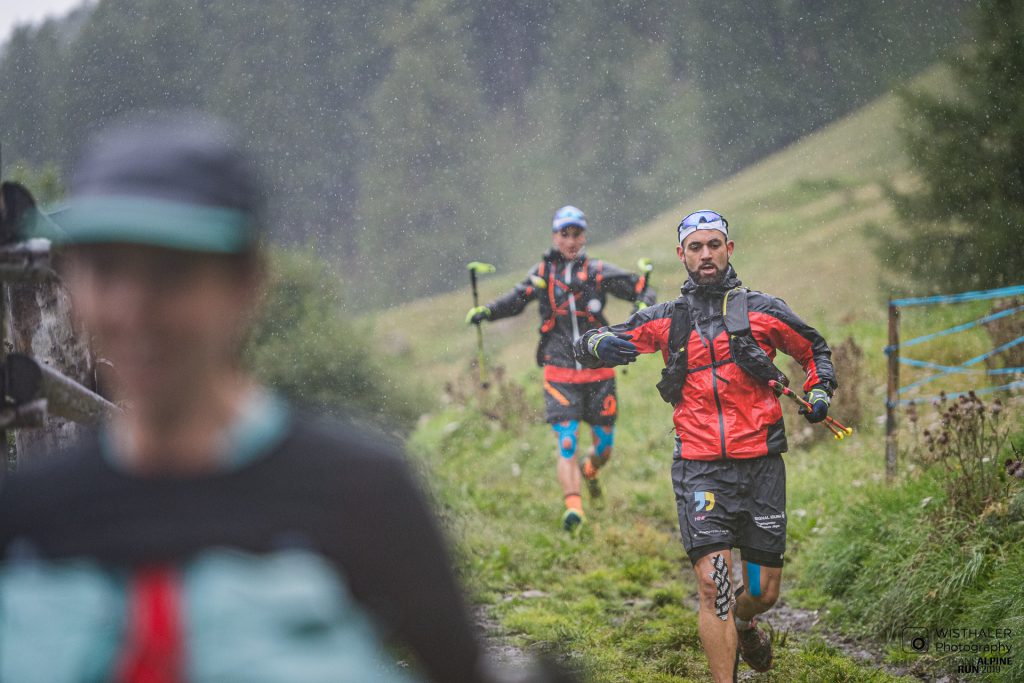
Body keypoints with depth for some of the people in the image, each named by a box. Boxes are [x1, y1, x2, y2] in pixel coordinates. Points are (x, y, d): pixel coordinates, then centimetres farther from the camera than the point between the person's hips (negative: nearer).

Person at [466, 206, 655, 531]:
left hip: (598, 373, 1)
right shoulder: (543, 272, 3)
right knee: (566, 442, -13)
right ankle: (573, 506, -14)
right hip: (560, 374, -1)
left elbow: (642, 289, 4)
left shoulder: (599, 272, -1)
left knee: (604, 444, 9)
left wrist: (644, 306, -18)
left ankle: (589, 470, 43)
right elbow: (516, 299, 15)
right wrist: (486, 311, -1)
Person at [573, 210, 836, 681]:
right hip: (699, 469, -1)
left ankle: (742, 624, 42)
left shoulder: (763, 311, 6)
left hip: (760, 465, 1)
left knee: (764, 591, 6)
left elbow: (815, 350, 22)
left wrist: (819, 393, 4)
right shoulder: (664, 320, 7)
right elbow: (587, 346, 9)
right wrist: (602, 345, -14)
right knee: (712, 581, -16)